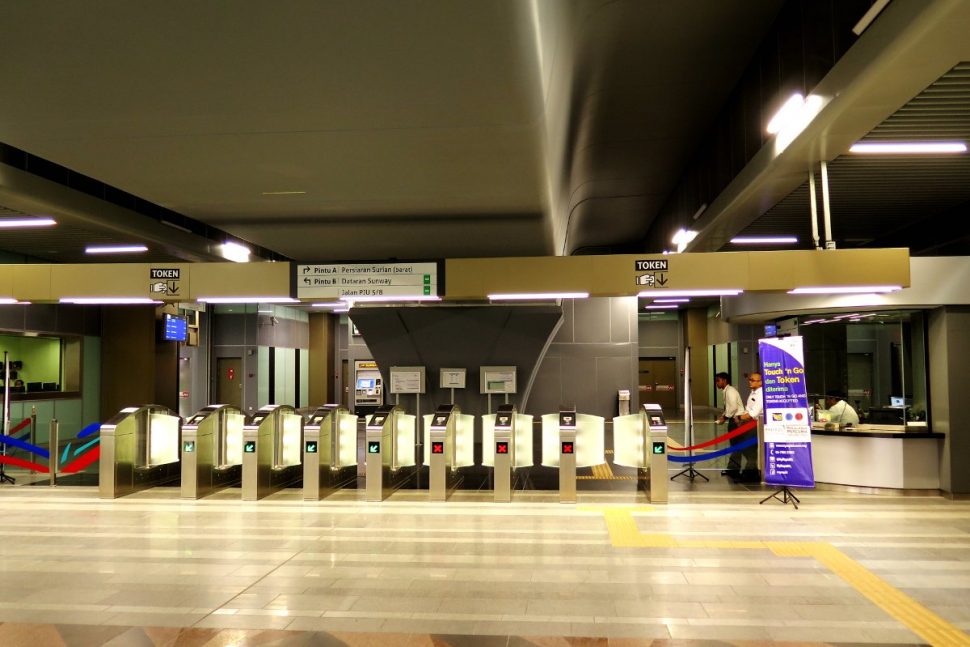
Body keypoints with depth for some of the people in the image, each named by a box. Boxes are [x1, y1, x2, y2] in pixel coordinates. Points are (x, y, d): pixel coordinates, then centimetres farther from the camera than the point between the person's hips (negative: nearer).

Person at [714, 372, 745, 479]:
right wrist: (722, 415, 6)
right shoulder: (726, 391, 14)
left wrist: (724, 418, -16)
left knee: (736, 445, -5)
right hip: (733, 419, 10)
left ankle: (735, 470, -1)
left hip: (737, 419, -10)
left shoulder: (730, 391, -15)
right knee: (734, 445, 13)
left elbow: (734, 407, -23)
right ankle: (731, 468, 19)